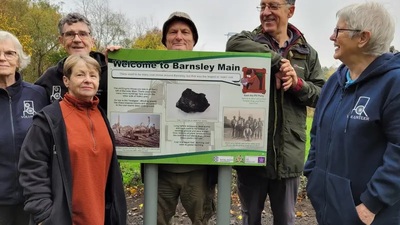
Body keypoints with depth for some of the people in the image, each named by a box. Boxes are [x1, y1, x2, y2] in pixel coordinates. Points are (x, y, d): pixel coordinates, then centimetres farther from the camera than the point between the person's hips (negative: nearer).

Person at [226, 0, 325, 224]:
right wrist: (279, 60, -23)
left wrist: (298, 84, -15)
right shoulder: (249, 39, 0)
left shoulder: (308, 53, 7)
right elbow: (234, 44, -25)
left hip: (287, 153, 2)